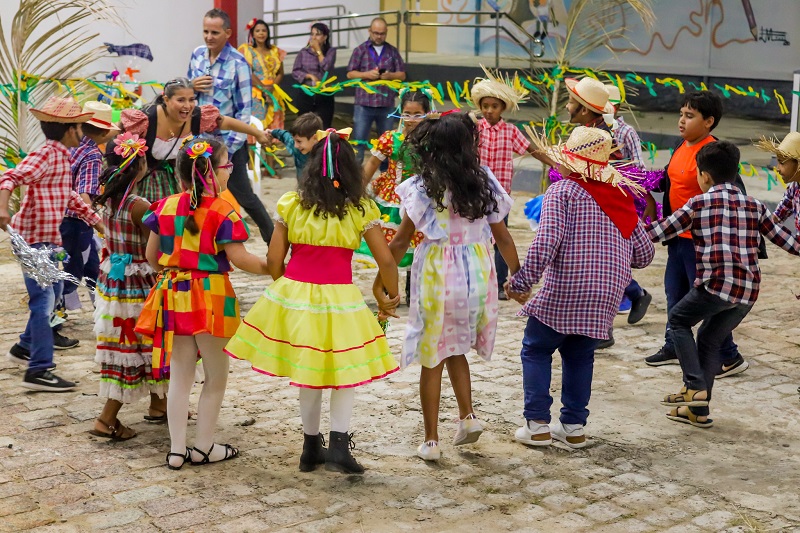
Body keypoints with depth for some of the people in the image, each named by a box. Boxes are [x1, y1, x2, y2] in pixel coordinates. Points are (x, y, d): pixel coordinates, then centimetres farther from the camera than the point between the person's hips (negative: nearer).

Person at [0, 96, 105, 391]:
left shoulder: (61, 156, 14)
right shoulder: (46, 155, -16)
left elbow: (69, 196, 26)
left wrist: (95, 219, 28)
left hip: (48, 236, 10)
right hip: (34, 237, -10)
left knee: (52, 293, 21)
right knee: (43, 300, -12)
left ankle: (25, 347, 36)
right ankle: (39, 370, -12)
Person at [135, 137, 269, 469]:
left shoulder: (166, 206, 2)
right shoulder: (222, 211, -14)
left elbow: (151, 255, 8)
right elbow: (239, 258, -16)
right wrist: (270, 268, -3)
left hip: (173, 293, 5)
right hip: (209, 297, -5)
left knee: (180, 376, 13)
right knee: (216, 375, 12)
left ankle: (176, 450, 16)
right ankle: (203, 447, 19)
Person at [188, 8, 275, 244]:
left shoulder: (237, 63, -14)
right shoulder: (197, 55, 3)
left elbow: (244, 109, -14)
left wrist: (228, 146, -18)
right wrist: (192, 86, -10)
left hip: (228, 141, -5)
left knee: (243, 196, 5)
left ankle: (274, 240, 23)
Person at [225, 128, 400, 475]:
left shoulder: (291, 204, 0)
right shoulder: (361, 209, -4)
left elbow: (274, 260, 0)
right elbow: (385, 260, -4)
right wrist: (390, 297, 12)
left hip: (294, 293, 2)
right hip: (339, 298, -2)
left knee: (308, 374, 16)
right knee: (344, 370, 13)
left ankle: (311, 448, 26)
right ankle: (338, 445, 1)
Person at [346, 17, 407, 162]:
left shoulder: (392, 51, 10)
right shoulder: (360, 50, 3)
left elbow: (402, 75, 9)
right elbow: (350, 74, 0)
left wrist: (390, 75, -12)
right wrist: (367, 74, -16)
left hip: (387, 104, 3)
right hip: (364, 103, -2)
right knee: (359, 141, -3)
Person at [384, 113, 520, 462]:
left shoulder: (421, 187, -8)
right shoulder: (483, 182, -1)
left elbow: (401, 241, -5)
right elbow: (502, 238, 3)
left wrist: (382, 278, 8)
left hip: (437, 276, -3)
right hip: (477, 274, 3)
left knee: (432, 358, 8)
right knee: (455, 349, 24)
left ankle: (431, 440, 14)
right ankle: (468, 417, 14)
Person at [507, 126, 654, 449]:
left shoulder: (562, 191, -5)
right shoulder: (620, 197, 13)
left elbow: (545, 244, -18)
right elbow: (644, 254, 14)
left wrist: (520, 283, -13)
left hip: (562, 294, -5)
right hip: (606, 299, 6)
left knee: (535, 350, 13)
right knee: (579, 356, 22)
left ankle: (537, 424, 9)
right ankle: (574, 426, 22)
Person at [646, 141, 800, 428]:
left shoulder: (699, 203, 1)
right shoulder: (754, 205, 14)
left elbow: (658, 232, 5)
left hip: (717, 284, -6)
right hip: (749, 292, 6)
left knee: (678, 320, 18)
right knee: (710, 340, 20)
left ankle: (695, 386, 5)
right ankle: (699, 409, 22)